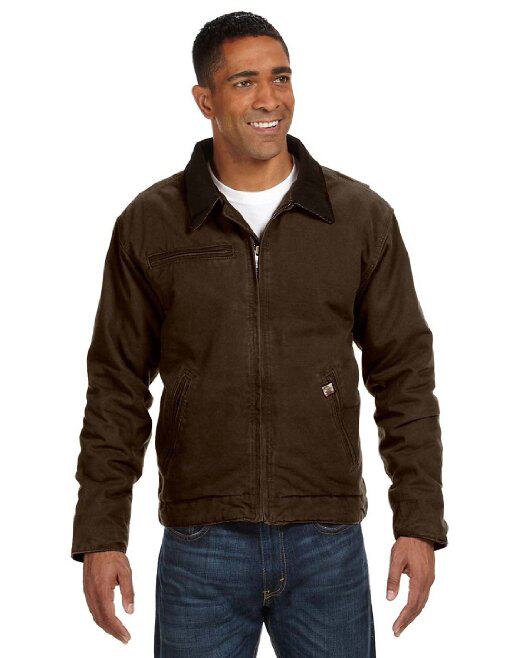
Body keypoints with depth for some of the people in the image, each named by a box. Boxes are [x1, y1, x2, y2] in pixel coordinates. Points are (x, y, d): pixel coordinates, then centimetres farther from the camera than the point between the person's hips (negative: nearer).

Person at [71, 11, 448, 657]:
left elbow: (404, 374, 5)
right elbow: (117, 388, 5)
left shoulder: (362, 217, 3)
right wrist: (99, 538, 0)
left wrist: (419, 524, -1)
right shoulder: (148, 225, 2)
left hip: (329, 547, 1)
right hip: (201, 549, 0)